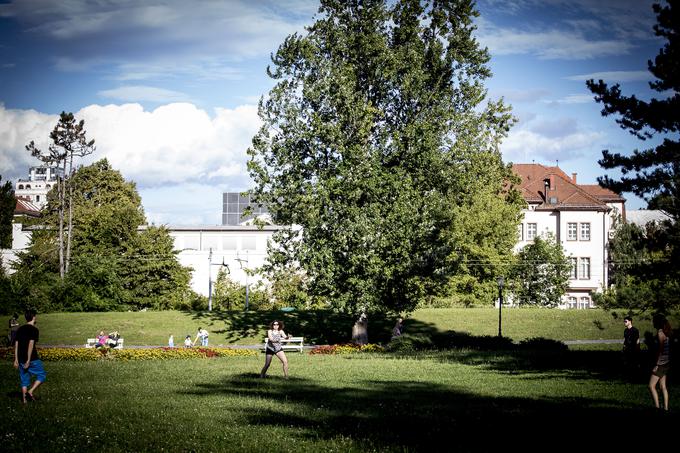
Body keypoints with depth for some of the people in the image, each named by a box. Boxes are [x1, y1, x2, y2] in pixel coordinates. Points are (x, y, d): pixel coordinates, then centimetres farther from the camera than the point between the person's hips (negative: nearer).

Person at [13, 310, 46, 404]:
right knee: (41, 375, 8)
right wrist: (28, 360, -18)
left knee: (24, 379, 13)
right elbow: (31, 344, -17)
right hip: (32, 359, -6)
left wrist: (16, 360, 12)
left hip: (21, 358, 6)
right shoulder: (34, 330, -10)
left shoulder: (20, 329, 10)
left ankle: (24, 399, 12)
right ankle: (30, 392, -5)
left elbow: (16, 344, 9)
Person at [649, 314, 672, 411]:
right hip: (666, 362, 9)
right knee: (663, 386, 11)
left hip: (661, 362, -9)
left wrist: (657, 364, -17)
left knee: (651, 386, -7)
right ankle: (665, 408, 12)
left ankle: (657, 407, -11)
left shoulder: (660, 332, -14)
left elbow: (661, 349, -18)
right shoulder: (666, 332, 13)